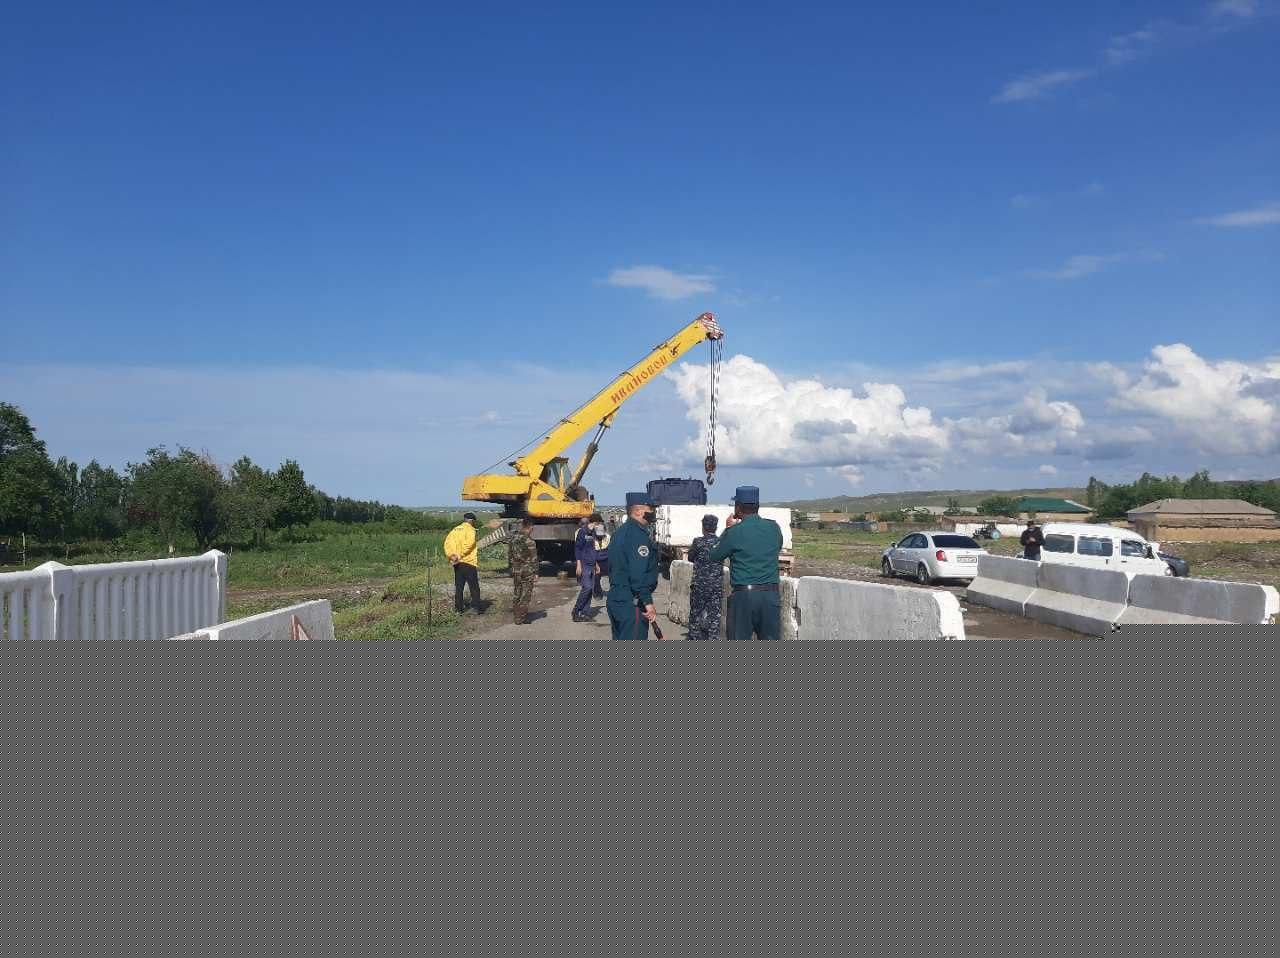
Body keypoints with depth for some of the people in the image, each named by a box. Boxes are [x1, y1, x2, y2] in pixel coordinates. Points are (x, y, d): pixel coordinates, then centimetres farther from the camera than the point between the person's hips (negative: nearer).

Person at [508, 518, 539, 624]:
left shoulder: (513, 538, 4)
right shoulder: (529, 541, -16)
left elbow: (509, 555, 12)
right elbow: (533, 559, -14)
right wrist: (536, 573, -8)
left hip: (515, 570, 6)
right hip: (527, 571, -6)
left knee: (516, 594, 14)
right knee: (525, 595, 1)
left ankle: (516, 615, 22)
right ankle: (521, 618, 3)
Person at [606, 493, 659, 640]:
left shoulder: (620, 532, 16)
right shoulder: (639, 535, -16)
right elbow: (639, 574, -24)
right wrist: (648, 602, -21)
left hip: (615, 599, 10)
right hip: (632, 604, -10)